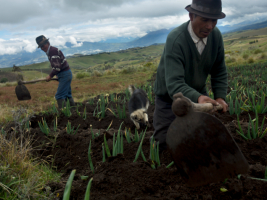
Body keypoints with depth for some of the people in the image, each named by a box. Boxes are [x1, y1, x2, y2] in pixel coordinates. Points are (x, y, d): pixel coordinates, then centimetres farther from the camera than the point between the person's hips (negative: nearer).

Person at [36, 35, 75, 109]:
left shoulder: (53, 50, -18)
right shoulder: (50, 51, 14)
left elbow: (57, 67, -24)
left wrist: (50, 76, -14)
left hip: (65, 74, -10)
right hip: (66, 74, 10)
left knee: (59, 96, -11)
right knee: (67, 94, 16)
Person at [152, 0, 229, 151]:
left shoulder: (216, 35, -15)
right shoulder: (175, 40, -32)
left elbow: (219, 72, -2)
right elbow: (174, 85, -40)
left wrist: (220, 97, -18)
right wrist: (198, 98, -58)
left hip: (198, 94, 5)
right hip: (171, 98, -4)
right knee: (165, 145, 0)